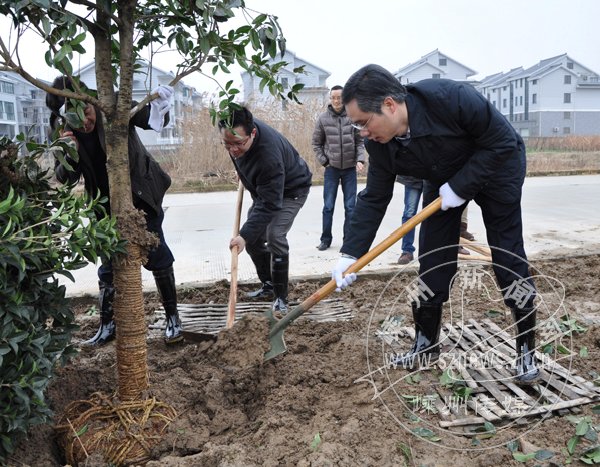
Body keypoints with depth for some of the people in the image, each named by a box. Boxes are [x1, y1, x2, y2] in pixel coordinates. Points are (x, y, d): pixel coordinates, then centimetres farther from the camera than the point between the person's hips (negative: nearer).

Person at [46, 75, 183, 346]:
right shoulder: (63, 130, -12)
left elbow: (154, 121, -8)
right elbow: (65, 178, -8)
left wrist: (160, 107, -32)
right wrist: (68, 153, -29)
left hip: (141, 197, -2)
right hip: (107, 206, 3)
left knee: (157, 257, 2)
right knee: (109, 266, 10)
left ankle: (172, 318, 17)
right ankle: (107, 326, 24)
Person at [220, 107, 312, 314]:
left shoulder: (268, 154, -42)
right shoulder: (239, 130, -20)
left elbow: (268, 204, -40)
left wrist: (245, 235, -45)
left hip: (290, 190, -8)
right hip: (264, 189, 8)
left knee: (275, 236, -22)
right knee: (254, 237, 6)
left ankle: (281, 297, -10)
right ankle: (268, 285, 22)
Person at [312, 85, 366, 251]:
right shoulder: (323, 118, -3)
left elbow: (360, 141, 2)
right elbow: (316, 143, 6)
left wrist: (360, 160, -10)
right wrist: (324, 161, -1)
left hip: (350, 168, 0)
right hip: (331, 168, 0)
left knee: (350, 207, 4)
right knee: (328, 206, 5)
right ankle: (326, 239, 17)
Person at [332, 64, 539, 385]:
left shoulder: (451, 98, -38)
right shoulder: (379, 143, -21)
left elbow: (502, 141, -27)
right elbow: (374, 200, -14)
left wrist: (460, 186, -29)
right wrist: (350, 254, -19)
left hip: (496, 165, -4)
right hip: (443, 178, 5)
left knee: (509, 260, -6)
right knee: (432, 261, -1)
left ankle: (527, 350, 8)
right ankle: (425, 344, 15)